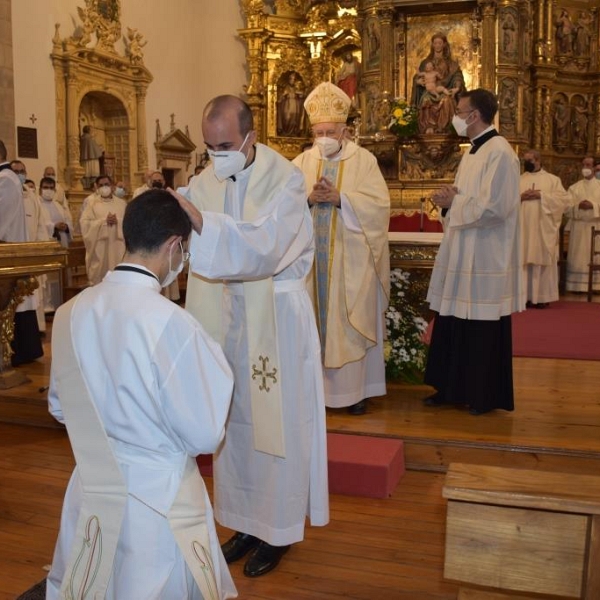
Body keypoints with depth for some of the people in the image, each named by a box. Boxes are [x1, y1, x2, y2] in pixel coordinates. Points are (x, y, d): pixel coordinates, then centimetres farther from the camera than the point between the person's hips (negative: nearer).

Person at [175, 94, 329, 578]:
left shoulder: (286, 180, -14)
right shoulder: (205, 181, 2)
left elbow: (264, 247, -28)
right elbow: (197, 253, 0)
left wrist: (202, 221, -40)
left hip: (276, 316, -5)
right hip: (227, 315, 5)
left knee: (276, 424, 5)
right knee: (234, 422, 14)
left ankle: (278, 530, 24)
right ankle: (246, 522, 32)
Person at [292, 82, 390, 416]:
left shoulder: (364, 160, 1)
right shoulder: (302, 162, 10)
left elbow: (379, 204, -9)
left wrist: (339, 197, -18)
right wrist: (309, 198, -16)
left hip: (351, 259, -3)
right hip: (312, 257, 3)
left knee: (351, 321, 1)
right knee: (316, 318, 6)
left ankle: (355, 389, 11)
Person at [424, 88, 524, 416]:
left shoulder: (499, 152, -15)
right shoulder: (472, 152, 15)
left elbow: (494, 207, -24)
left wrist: (453, 201, -12)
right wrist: (448, 200, -2)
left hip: (485, 259, -9)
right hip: (463, 256, 9)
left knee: (483, 331, 1)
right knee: (454, 325, 14)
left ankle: (485, 396, 15)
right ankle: (453, 388, 26)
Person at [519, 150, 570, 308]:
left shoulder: (552, 179, 7)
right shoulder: (518, 180, 14)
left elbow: (563, 199, -4)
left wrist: (541, 196, -13)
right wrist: (520, 197, -10)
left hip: (543, 229, -2)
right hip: (523, 228, 2)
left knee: (543, 260, -3)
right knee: (524, 261, 0)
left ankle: (542, 296, 1)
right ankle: (524, 295, 4)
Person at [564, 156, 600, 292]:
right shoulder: (574, 188, 10)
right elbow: (567, 209, 2)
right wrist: (578, 206, -16)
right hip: (578, 228, 1)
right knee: (579, 259, -2)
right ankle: (578, 286, 0)